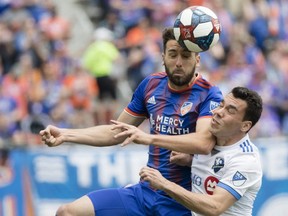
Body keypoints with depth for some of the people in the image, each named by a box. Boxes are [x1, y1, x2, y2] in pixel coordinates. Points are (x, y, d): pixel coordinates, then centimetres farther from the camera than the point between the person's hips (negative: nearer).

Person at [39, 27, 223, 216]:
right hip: (145, 192, 6)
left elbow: (204, 142, -31)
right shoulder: (151, 84, 6)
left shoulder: (209, 95, -12)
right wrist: (65, 135, 7)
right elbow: (116, 132, 17)